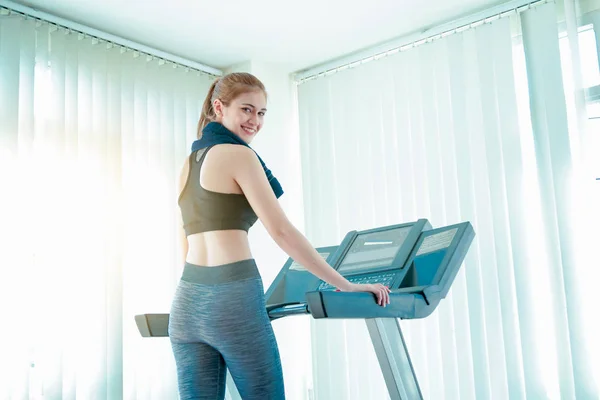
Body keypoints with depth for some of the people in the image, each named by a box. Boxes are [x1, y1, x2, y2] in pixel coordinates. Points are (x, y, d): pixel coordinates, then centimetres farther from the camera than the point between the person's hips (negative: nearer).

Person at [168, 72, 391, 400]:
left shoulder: (188, 163, 18)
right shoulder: (239, 155, -5)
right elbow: (282, 232, -12)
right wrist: (346, 286, -9)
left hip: (187, 301, 8)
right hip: (233, 298, -7)